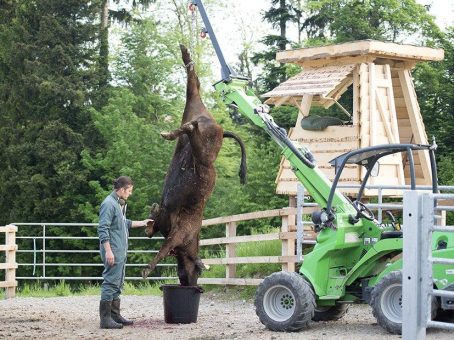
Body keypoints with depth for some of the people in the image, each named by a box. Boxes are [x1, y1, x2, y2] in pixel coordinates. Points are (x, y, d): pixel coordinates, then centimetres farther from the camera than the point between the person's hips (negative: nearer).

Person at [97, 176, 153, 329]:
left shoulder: (120, 204, 15)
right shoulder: (109, 204, -15)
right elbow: (103, 229, -19)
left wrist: (142, 223, 30)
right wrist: (108, 251, -23)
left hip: (120, 251, 10)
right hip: (113, 251, -10)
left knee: (118, 283, 14)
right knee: (110, 282, -9)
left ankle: (115, 315, 21)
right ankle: (105, 318, -7)